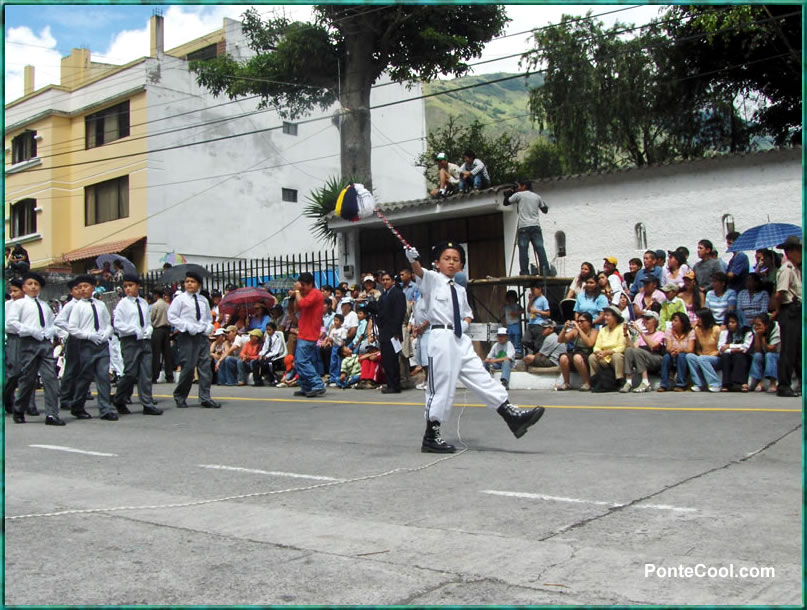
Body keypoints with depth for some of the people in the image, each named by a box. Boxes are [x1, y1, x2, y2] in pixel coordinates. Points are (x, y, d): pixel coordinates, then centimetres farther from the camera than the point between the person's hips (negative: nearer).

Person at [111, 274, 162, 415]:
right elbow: (117, 324, -8)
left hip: (145, 340, 5)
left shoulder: (143, 303, 13)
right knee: (130, 373, -4)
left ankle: (148, 405, 6)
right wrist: (135, 330, -14)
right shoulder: (122, 303, -2)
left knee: (146, 373, 3)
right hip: (130, 341, -5)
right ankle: (119, 400, 16)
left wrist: (148, 330, 1)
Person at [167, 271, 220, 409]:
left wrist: (208, 327, 5)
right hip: (187, 337, -5)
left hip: (202, 336, 5)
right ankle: (180, 397, 11)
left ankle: (205, 398, 6)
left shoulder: (203, 301, 14)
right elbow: (171, 317, -5)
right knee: (188, 367, -6)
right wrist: (187, 326, -14)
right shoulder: (180, 299, 0)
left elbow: (209, 318, 26)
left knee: (205, 367, 1)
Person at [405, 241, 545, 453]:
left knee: (481, 378, 6)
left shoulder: (460, 290, 18)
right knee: (441, 386, -4)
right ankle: (430, 437, 6)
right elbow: (419, 272, -22)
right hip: (441, 338, -6)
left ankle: (512, 415, 8)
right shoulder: (433, 280, -1)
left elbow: (468, 313, 28)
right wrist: (413, 259, -43)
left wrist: (466, 321, 5)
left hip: (460, 339, 6)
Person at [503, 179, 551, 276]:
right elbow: (545, 210, 23)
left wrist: (507, 194, 29)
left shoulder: (519, 195, 5)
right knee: (540, 249, -2)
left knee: (523, 250, -5)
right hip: (536, 226, 4)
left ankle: (524, 273, -11)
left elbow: (505, 203, 12)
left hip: (524, 227, -3)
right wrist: (544, 204, 41)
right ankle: (545, 271, -10)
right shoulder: (537, 196, 17)